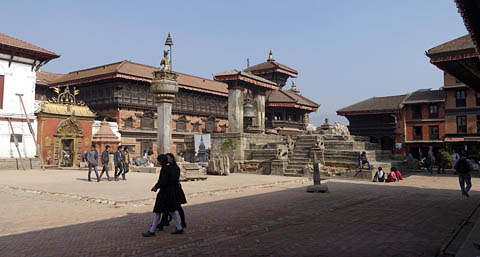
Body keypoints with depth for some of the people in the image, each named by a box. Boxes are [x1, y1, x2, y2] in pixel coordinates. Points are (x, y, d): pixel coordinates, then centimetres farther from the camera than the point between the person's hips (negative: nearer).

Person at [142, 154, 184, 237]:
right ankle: (179, 228, 19)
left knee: (158, 211, 1)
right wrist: (156, 186, 15)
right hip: (172, 192, 9)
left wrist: (155, 187, -8)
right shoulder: (171, 167, 10)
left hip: (165, 192, -9)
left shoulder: (165, 169, -19)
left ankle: (152, 231, 10)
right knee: (171, 210, 16)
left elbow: (163, 182, -23)